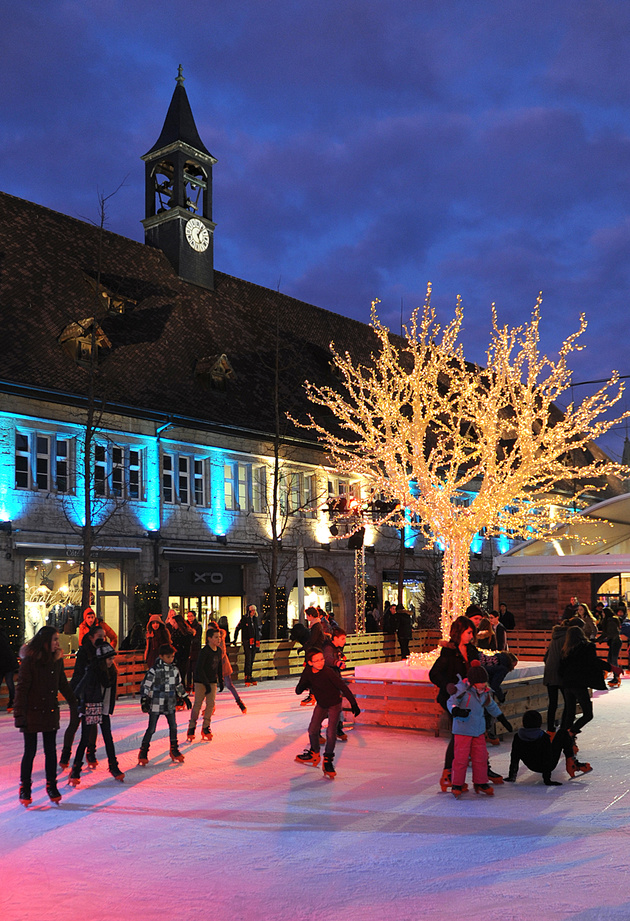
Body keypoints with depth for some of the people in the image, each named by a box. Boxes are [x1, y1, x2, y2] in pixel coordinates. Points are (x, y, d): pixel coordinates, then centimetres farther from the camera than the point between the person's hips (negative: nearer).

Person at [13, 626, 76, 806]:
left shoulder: (57, 660, 5)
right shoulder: (29, 661, -11)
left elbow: (63, 685, 17)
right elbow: (22, 688, -11)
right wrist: (20, 714, -14)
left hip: (51, 713, 4)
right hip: (32, 713, -4)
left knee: (51, 751, 8)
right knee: (30, 752, 4)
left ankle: (51, 786, 20)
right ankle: (25, 790, 17)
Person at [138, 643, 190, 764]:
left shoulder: (174, 669, 7)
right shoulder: (154, 670, -10)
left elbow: (178, 685, 20)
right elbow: (145, 685, -10)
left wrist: (185, 697, 24)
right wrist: (144, 700, -17)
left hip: (170, 704, 5)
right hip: (156, 704, -5)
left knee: (173, 726, 8)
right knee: (151, 728, -2)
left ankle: (174, 750, 23)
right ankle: (143, 752, 9)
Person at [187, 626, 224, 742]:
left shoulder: (219, 651, 4)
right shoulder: (205, 651, -17)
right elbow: (199, 668, -18)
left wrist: (221, 681, 15)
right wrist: (206, 683, -19)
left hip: (212, 681, 6)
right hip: (201, 681, -6)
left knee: (211, 704, 0)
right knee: (197, 704, -5)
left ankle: (206, 728, 10)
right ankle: (191, 728, 6)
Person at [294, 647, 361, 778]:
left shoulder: (328, 672, -29)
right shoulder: (308, 672, -14)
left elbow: (343, 686, -25)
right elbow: (298, 690, -10)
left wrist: (353, 704, -27)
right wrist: (303, 686, -34)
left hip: (334, 704, -5)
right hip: (321, 704, 5)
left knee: (331, 733, -14)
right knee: (312, 730, 5)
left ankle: (328, 760, 3)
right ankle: (314, 754, 32)